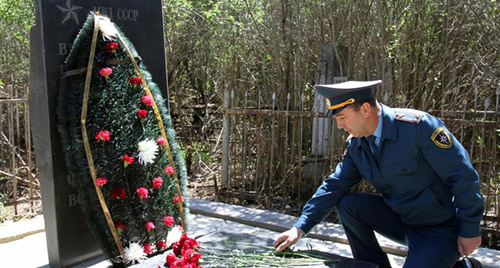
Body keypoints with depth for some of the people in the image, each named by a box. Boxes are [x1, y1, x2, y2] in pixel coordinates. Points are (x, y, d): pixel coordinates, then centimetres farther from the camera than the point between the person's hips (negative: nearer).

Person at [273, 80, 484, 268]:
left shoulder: (417, 126, -24)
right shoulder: (356, 145, -3)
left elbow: (464, 176, -20)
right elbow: (333, 186, -4)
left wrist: (470, 231, -13)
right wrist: (300, 228, -11)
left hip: (440, 228, -6)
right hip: (399, 218, 6)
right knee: (347, 204, -10)